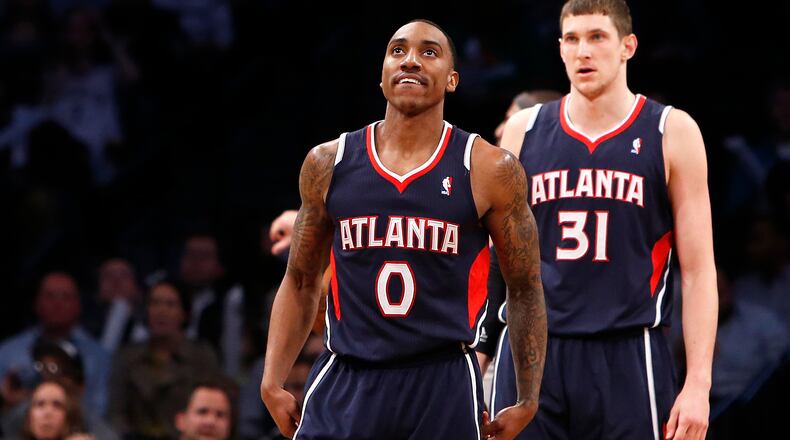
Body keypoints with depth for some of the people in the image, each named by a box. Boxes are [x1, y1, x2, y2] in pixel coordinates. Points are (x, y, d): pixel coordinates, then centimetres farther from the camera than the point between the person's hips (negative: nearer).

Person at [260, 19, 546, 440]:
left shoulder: (488, 171, 0)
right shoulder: (328, 164, 6)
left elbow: (525, 290, 7)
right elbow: (300, 283, 15)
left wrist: (527, 401, 6)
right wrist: (273, 382, 6)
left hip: (443, 387, -2)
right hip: (344, 384, 2)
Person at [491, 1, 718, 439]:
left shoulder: (671, 133, 2)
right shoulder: (523, 131, 9)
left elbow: (698, 270, 1)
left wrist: (698, 383, -6)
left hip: (627, 357, -2)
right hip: (529, 356, 2)